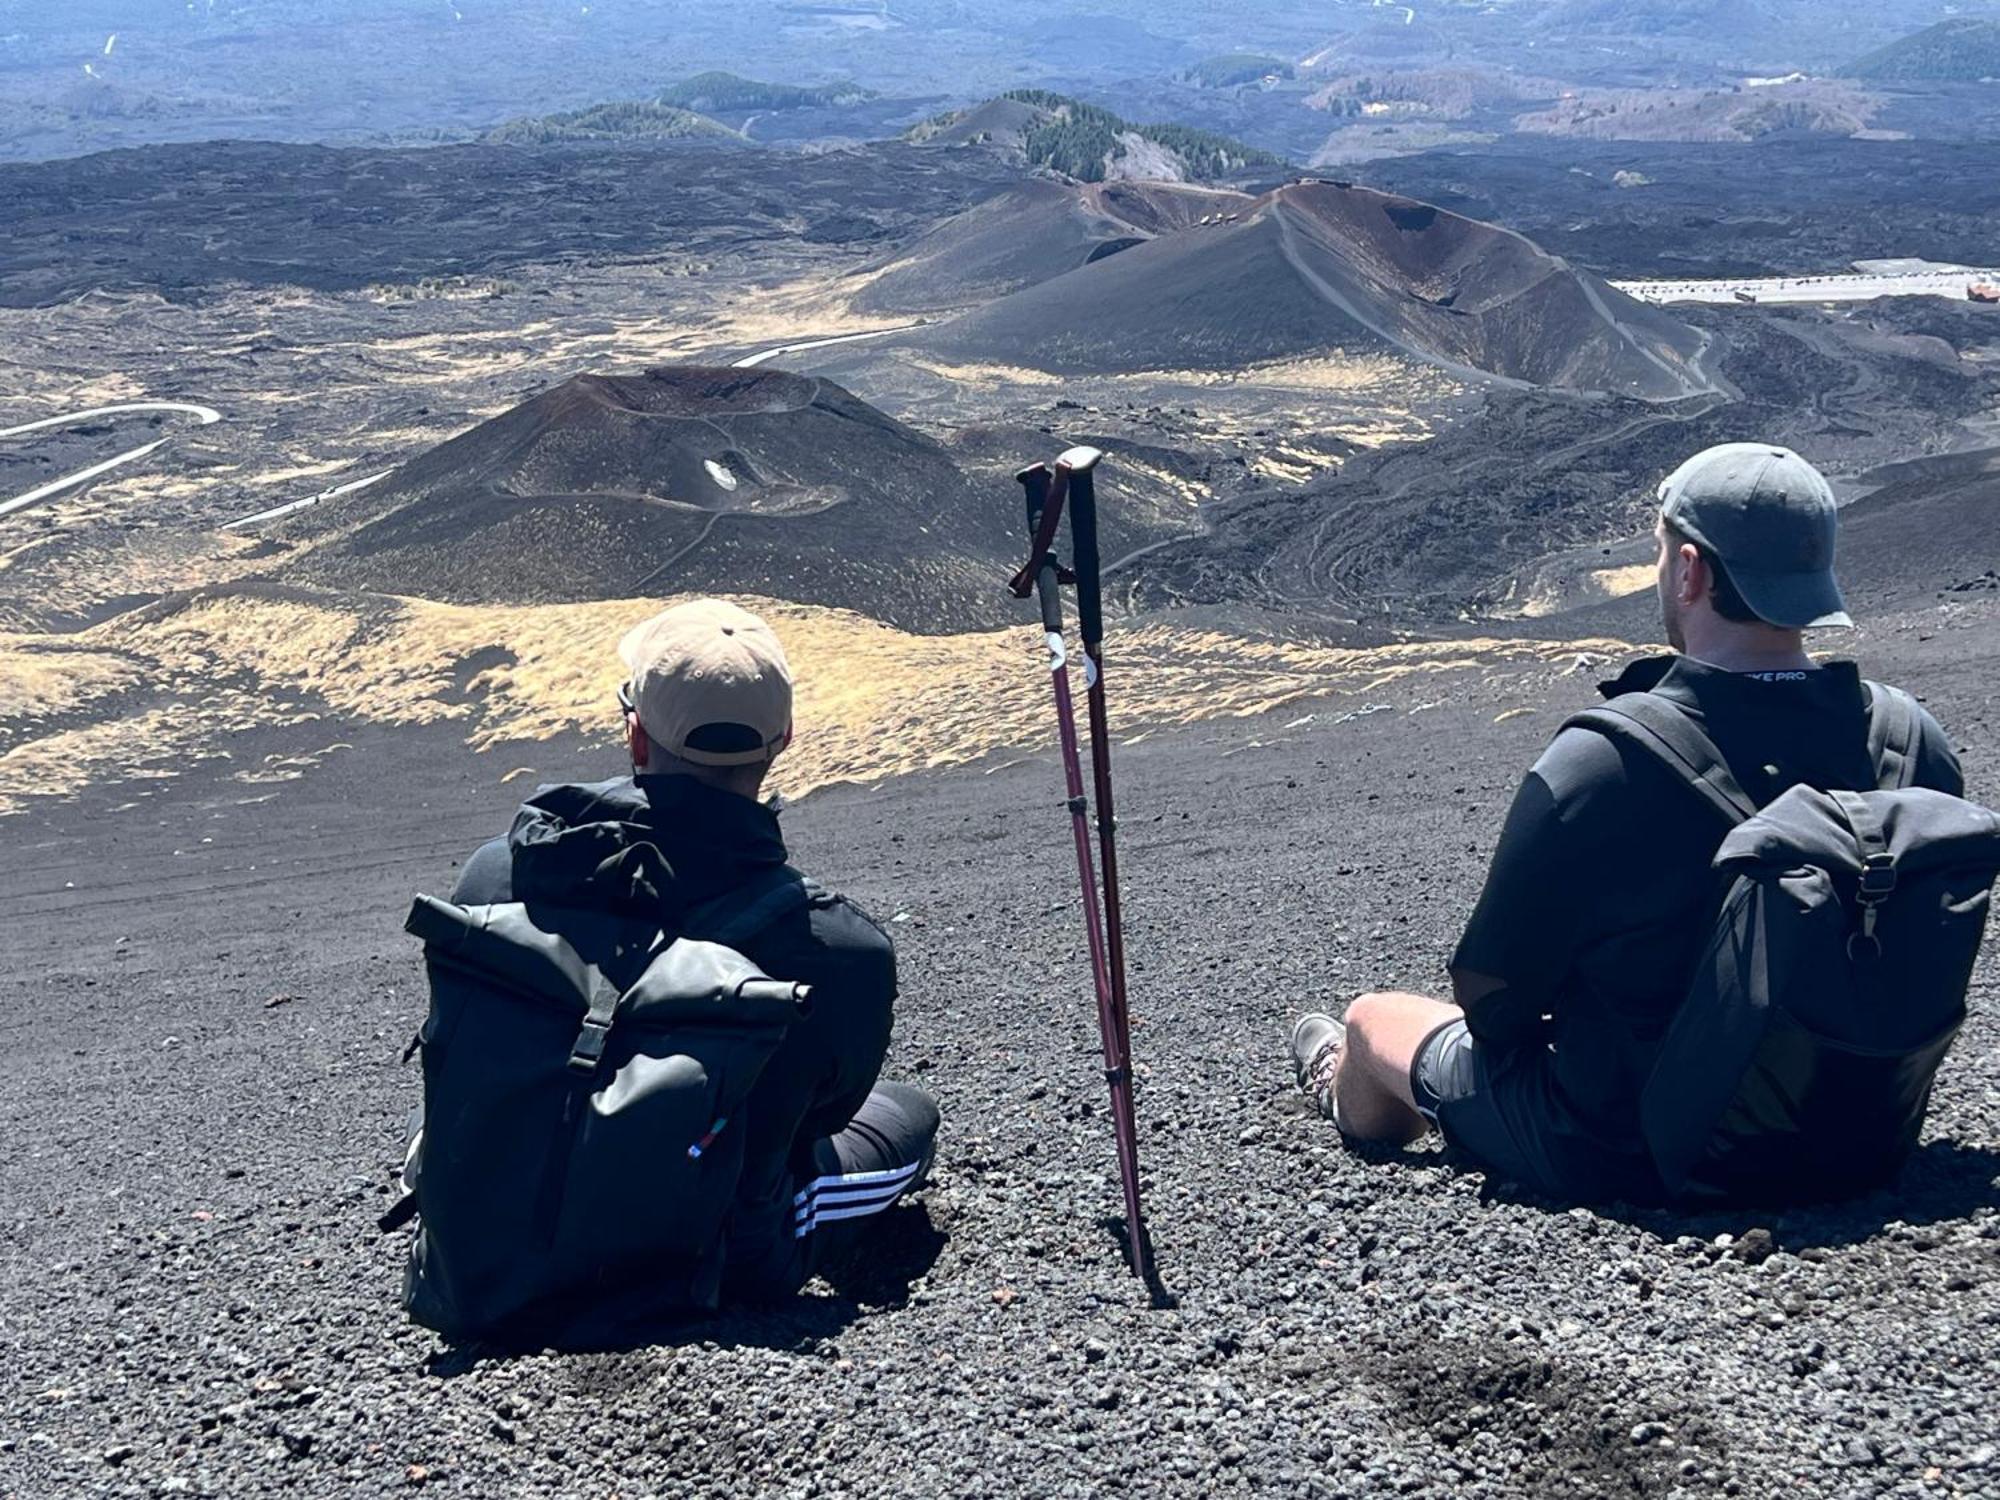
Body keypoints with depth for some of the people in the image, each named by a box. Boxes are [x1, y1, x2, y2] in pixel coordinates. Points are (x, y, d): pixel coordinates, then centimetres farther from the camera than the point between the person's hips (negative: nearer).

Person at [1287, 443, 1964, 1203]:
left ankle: (1352, 1098, 58)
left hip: (1622, 1159, -5)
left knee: (1374, 1015, 22)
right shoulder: (1916, 745, -14)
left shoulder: (1595, 769, -28)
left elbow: (1492, 993, -17)